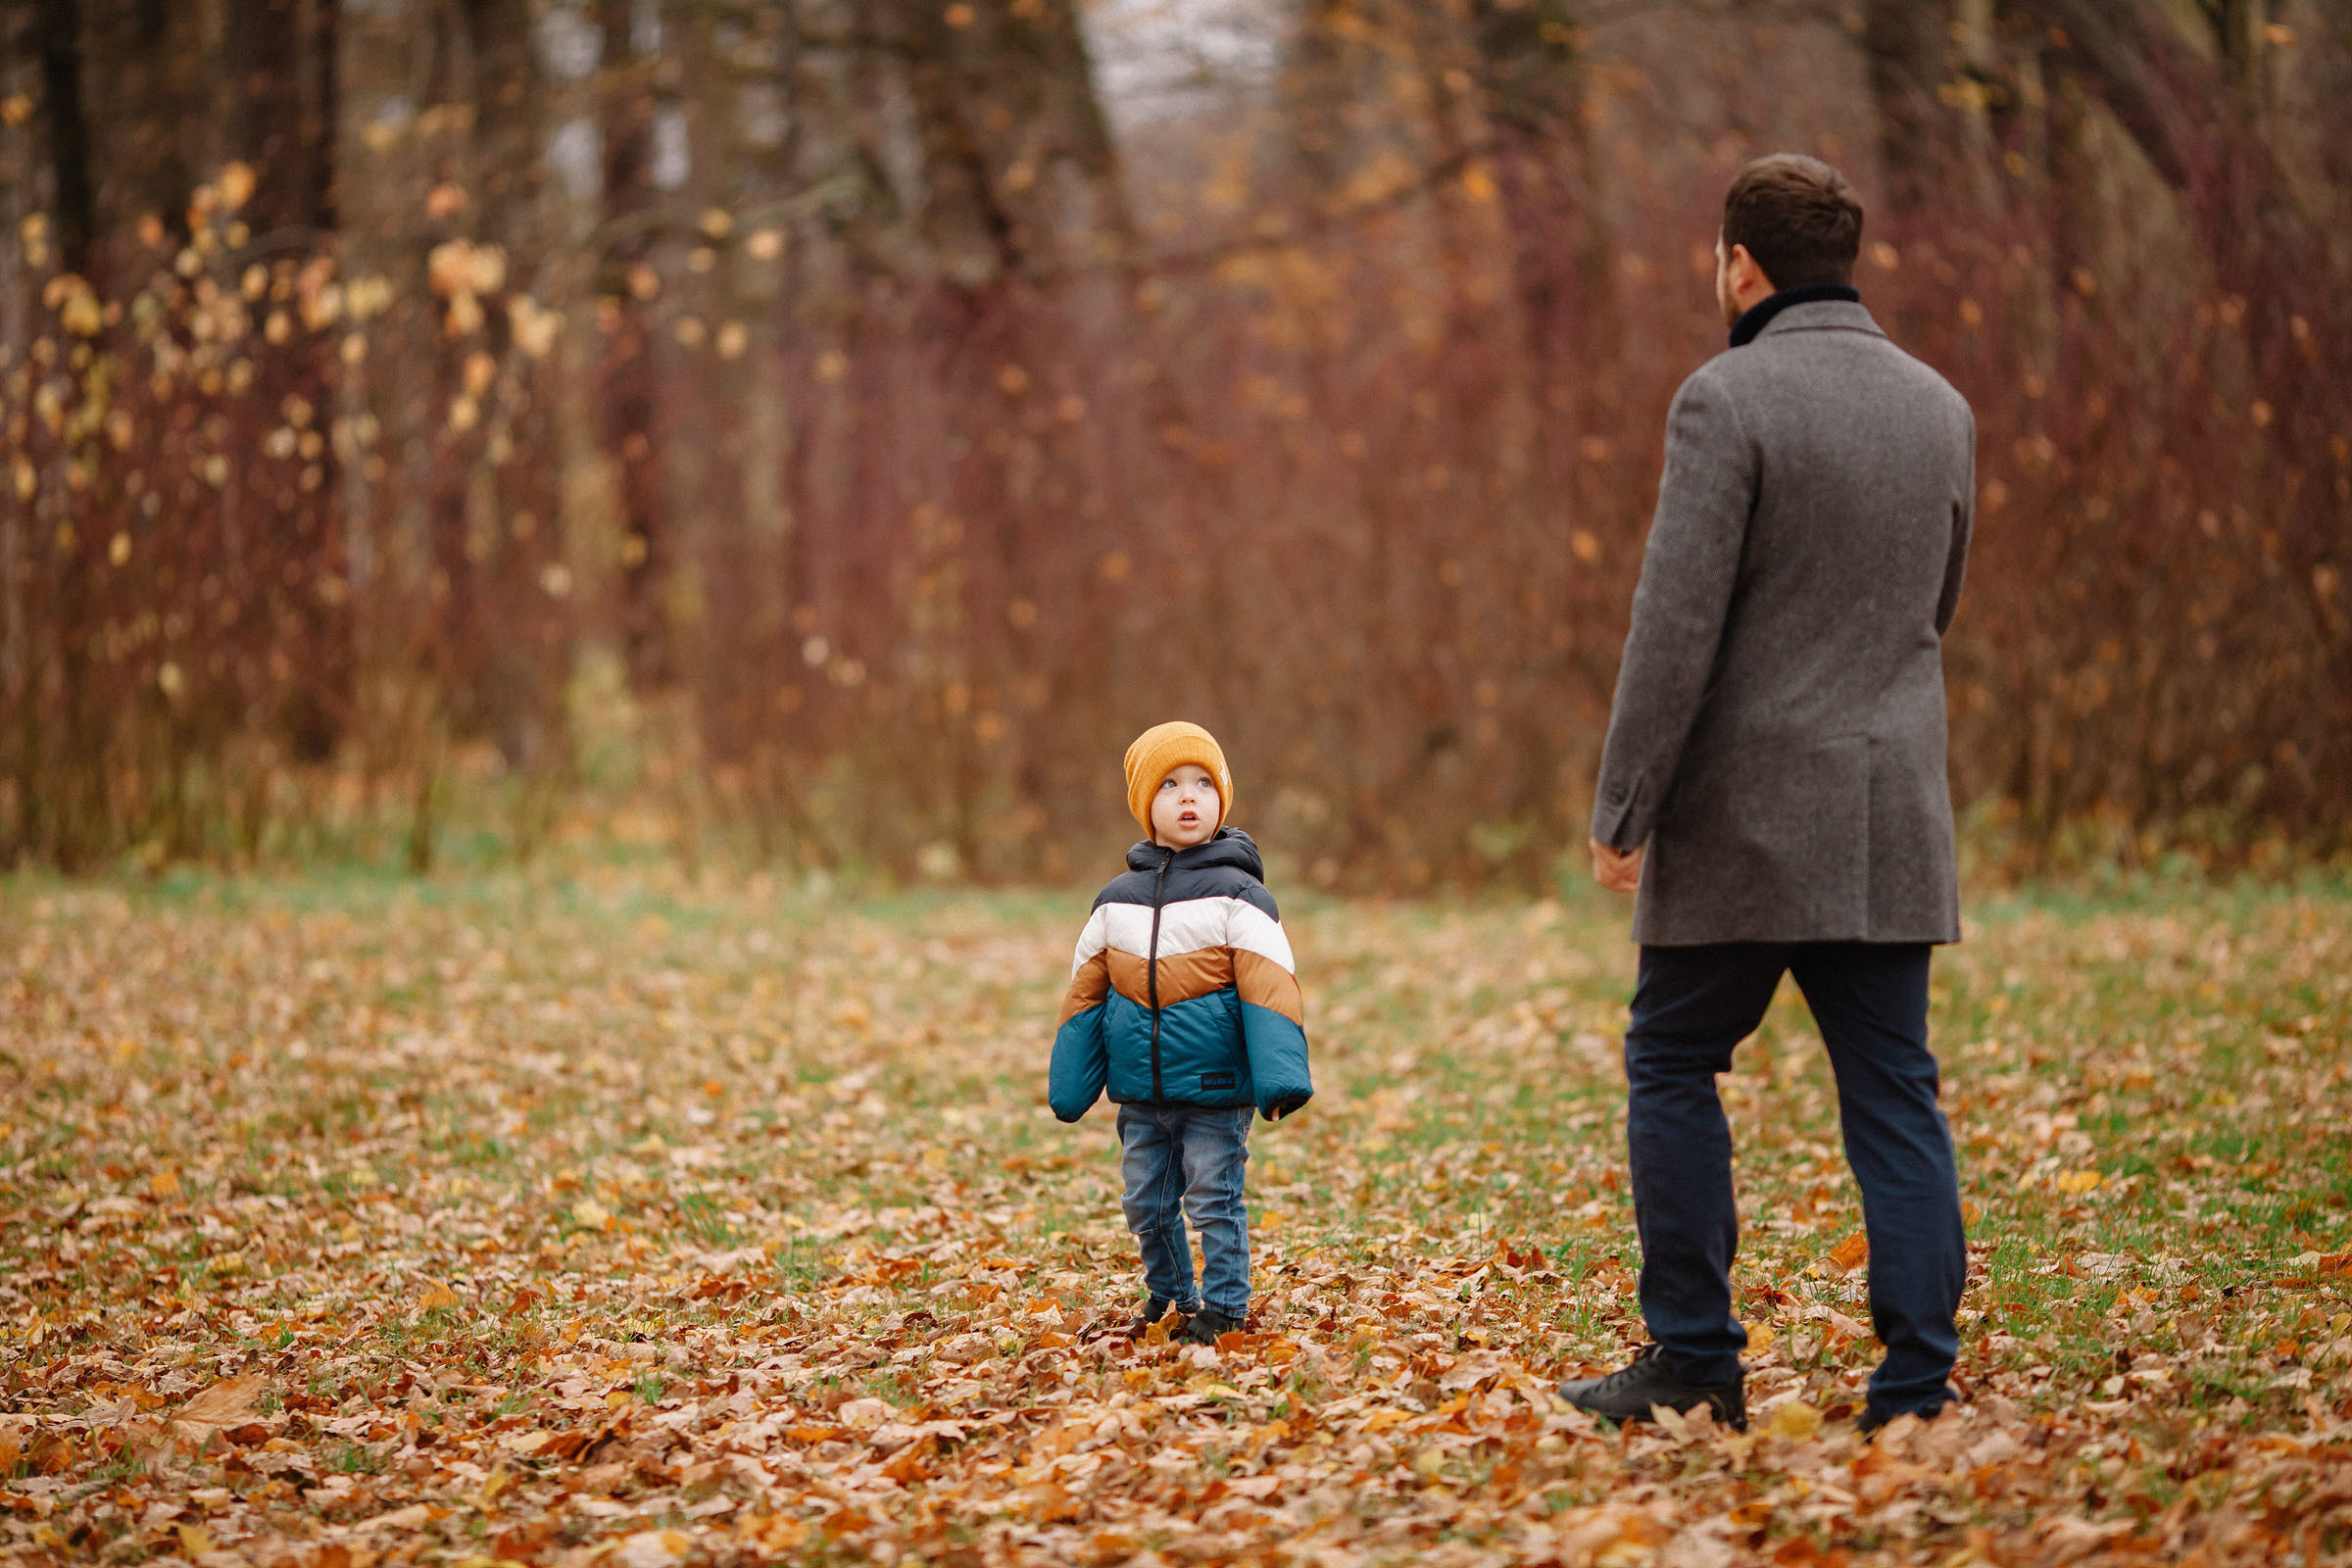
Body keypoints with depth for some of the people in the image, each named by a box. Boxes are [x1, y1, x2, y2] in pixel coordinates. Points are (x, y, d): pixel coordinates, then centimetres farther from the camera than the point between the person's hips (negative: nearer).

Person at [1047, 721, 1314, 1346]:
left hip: (1214, 1089, -5)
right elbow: (1086, 994, 13)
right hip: (1140, 1093, 5)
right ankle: (1169, 1296, 30)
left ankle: (1223, 1306, 10)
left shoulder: (1237, 895, -5)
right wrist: (1068, 1086, 12)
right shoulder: (1115, 902, 7)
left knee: (1214, 1199, -2)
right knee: (1146, 1203, 13)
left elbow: (1268, 989, -11)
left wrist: (1278, 1079, -21)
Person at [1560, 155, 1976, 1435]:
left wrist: (1623, 807, -10)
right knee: (1892, 1089, 6)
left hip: (1750, 813, -5)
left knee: (1672, 1065, 9)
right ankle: (1916, 1379, 2)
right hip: (1894, 814, 5)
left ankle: (1693, 1357, 9)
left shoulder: (1727, 401, -11)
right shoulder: (1940, 410, 9)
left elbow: (1676, 622, -15)